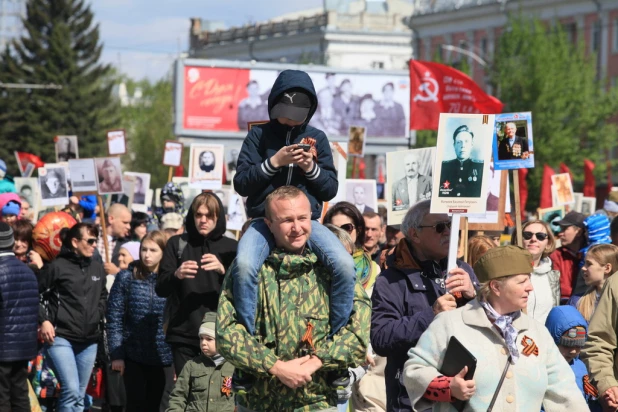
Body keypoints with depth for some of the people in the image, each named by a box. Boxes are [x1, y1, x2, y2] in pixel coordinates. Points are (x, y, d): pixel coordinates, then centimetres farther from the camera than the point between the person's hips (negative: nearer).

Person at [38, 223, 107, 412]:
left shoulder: (98, 268, 11)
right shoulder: (56, 267, -7)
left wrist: (98, 315, 12)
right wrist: (44, 320, -11)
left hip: (89, 341, 6)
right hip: (61, 337, -6)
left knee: (79, 396, 9)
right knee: (71, 390, -18)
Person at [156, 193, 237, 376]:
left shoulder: (231, 248, 8)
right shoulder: (176, 243, 8)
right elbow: (161, 289, 3)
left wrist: (223, 270, -20)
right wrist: (176, 275, -19)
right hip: (183, 334, 0)